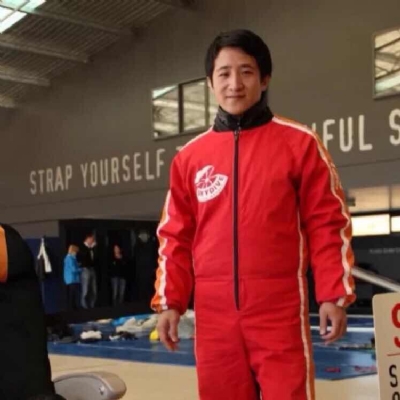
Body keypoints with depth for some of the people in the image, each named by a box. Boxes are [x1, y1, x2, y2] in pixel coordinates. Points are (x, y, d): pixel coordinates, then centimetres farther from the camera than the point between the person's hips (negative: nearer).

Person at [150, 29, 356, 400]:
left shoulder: (298, 143, 1)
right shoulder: (189, 156, 9)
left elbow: (328, 223, 0)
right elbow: (175, 235, 12)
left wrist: (333, 295, -7)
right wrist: (170, 300, 5)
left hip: (281, 313, -3)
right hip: (214, 317, 3)